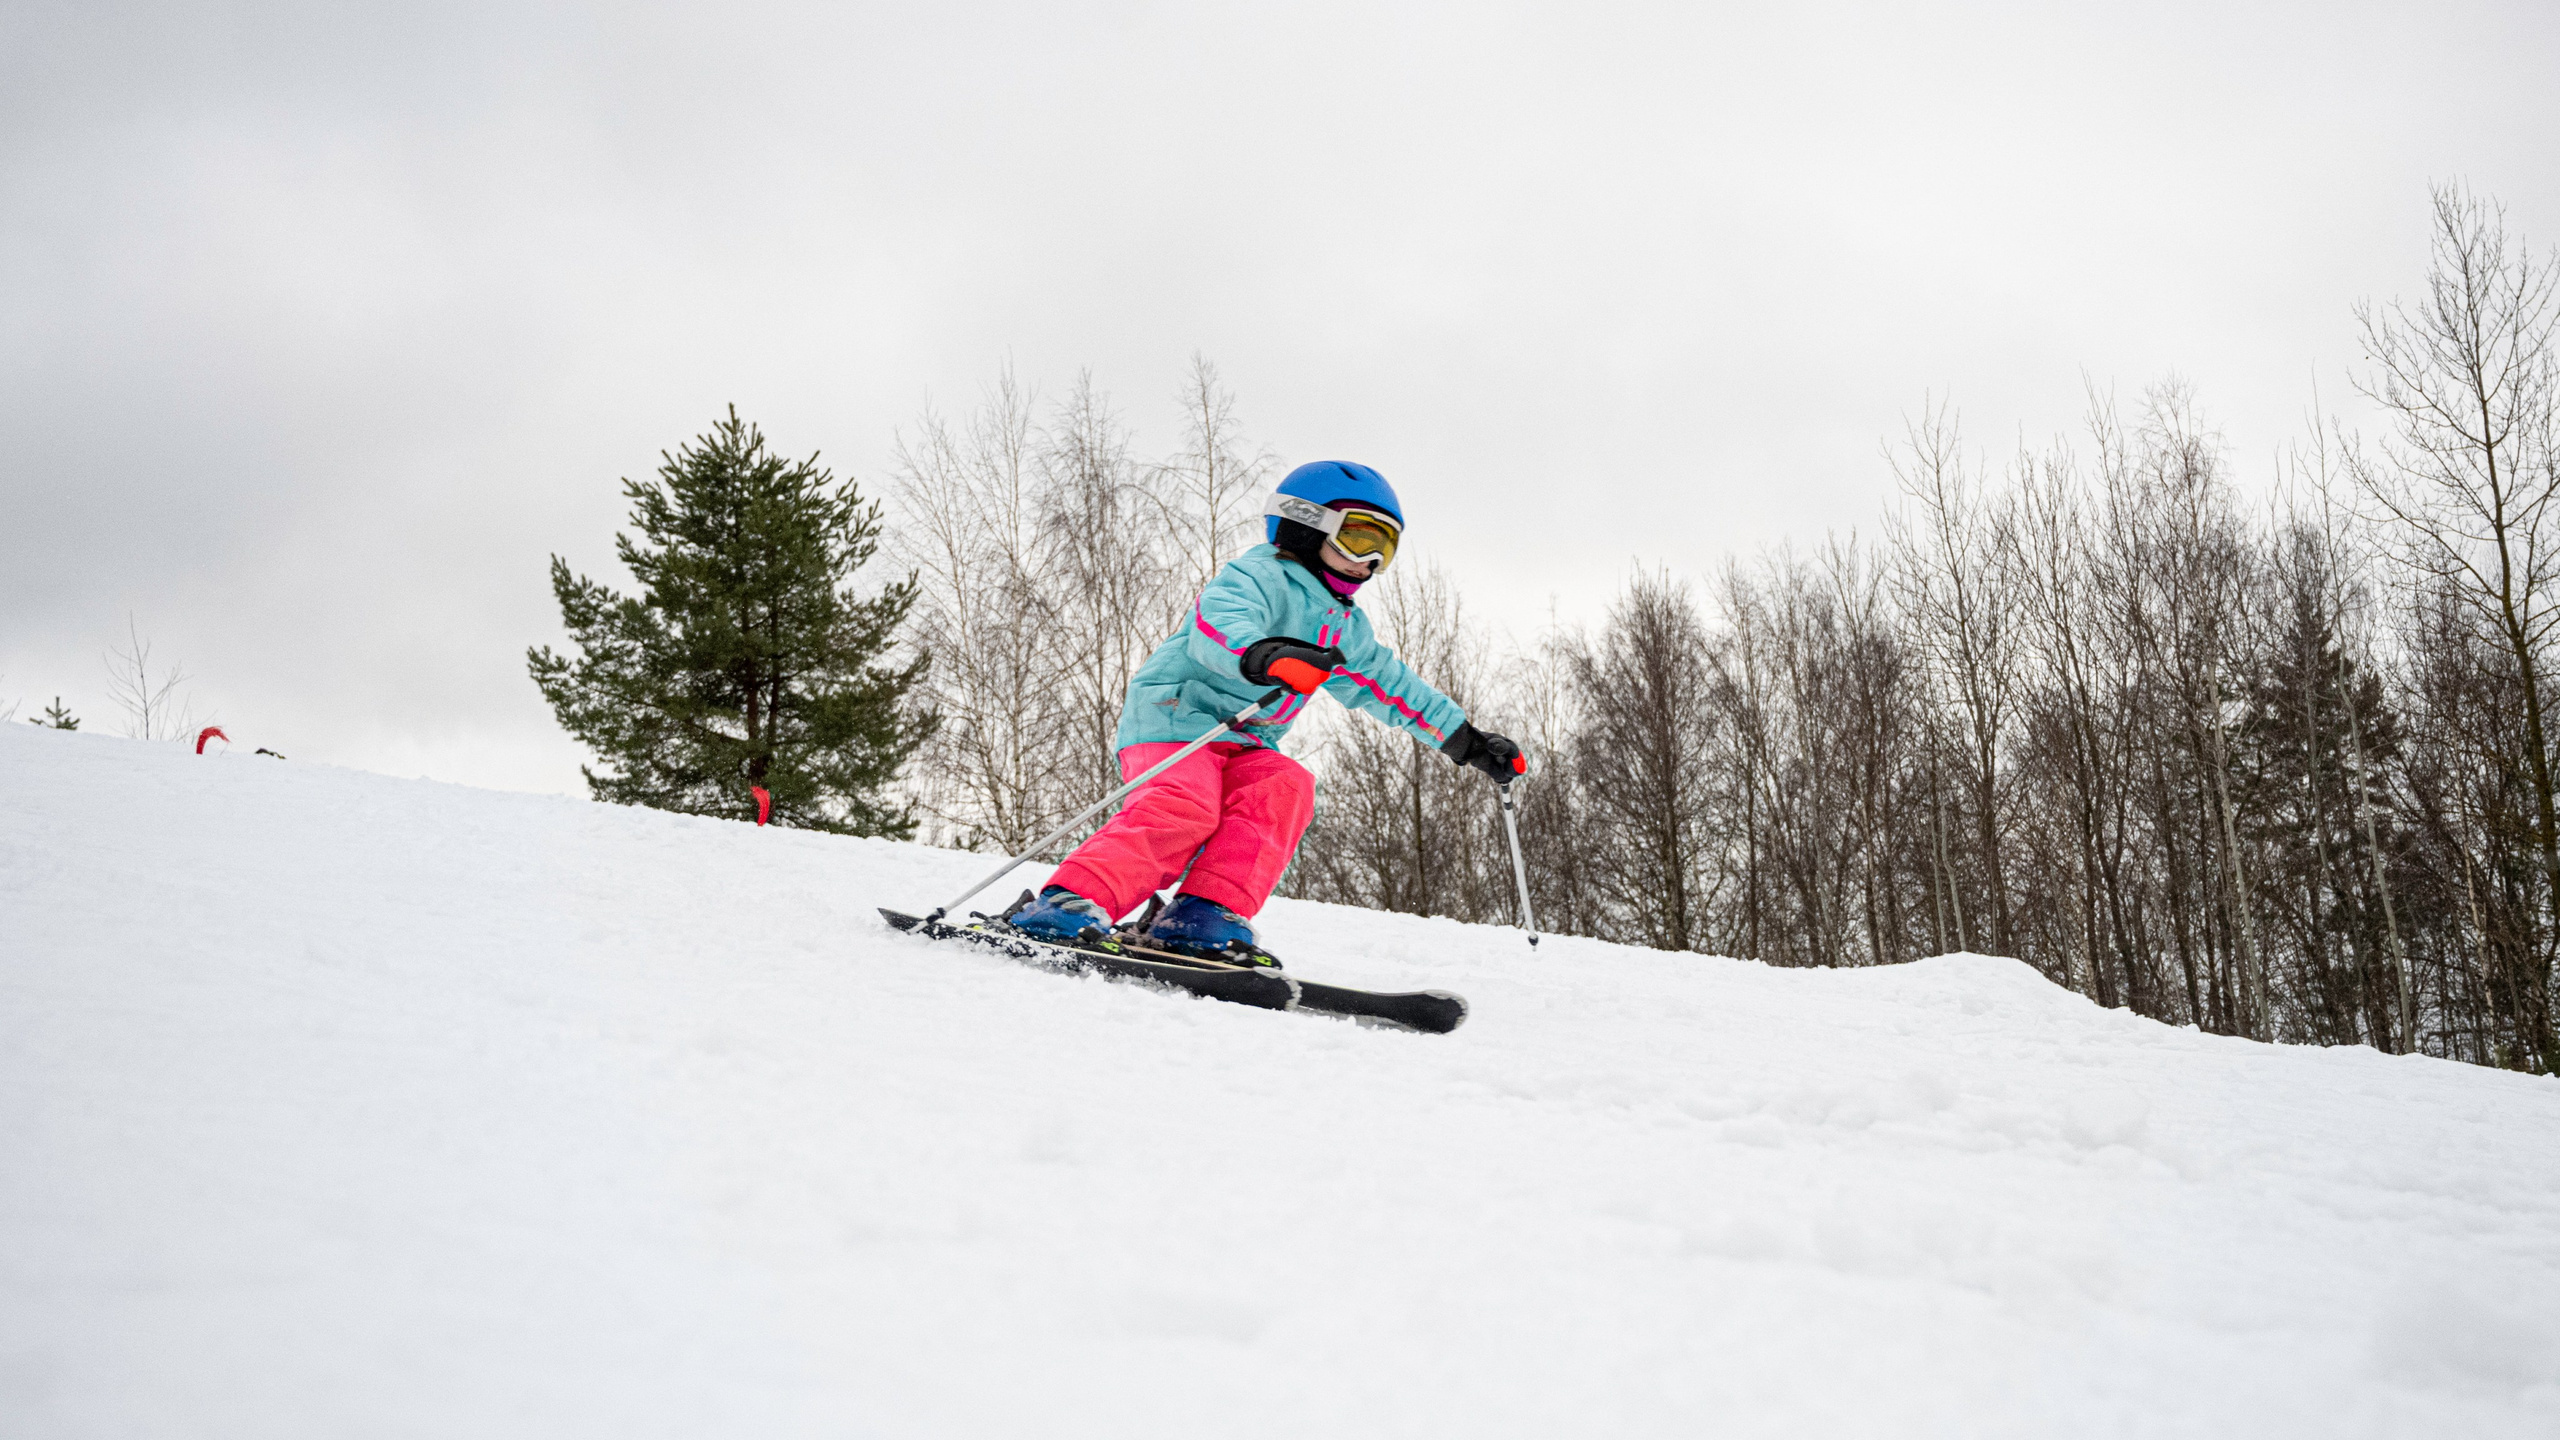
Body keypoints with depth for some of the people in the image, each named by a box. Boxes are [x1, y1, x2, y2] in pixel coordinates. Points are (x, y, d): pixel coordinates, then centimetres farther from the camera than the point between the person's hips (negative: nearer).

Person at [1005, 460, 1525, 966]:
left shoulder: (1345, 629, 22)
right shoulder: (1260, 576, -7)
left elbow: (1391, 686, 31)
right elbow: (1216, 624, -28)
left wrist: (1467, 739, 28)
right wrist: (1263, 656, -51)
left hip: (1245, 745, 8)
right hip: (1174, 713, -8)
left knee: (1284, 787, -23)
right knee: (1184, 807, -33)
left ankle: (1205, 914, -35)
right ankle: (1070, 904, -37)